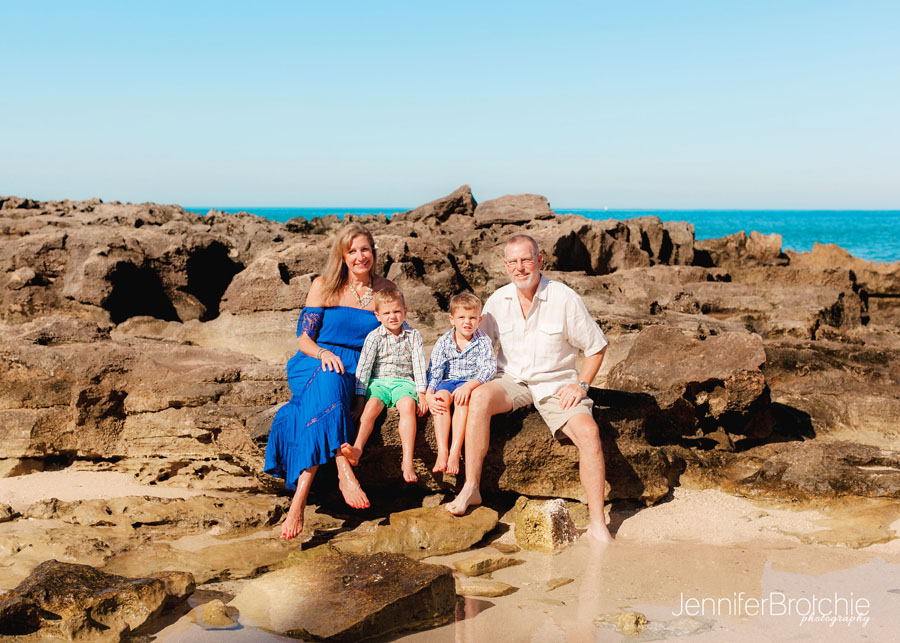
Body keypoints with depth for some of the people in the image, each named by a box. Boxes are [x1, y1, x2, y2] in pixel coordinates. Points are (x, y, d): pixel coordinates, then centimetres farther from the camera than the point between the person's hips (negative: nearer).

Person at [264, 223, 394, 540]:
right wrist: (324, 354, -20)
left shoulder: (385, 289, 12)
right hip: (314, 365, 0)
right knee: (328, 382, -39)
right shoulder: (324, 286, 7)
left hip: (356, 371, 1)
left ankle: (299, 499, -45)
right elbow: (304, 338, 3)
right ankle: (344, 472, -52)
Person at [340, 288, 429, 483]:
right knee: (372, 405, -33)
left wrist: (422, 394, -5)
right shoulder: (374, 337, 5)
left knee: (408, 404, -34)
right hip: (378, 381, 1)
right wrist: (360, 395, -9)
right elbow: (364, 366, 0)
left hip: (403, 381, -1)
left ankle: (407, 461, -41)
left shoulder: (413, 336, 8)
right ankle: (357, 449, -47)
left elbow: (419, 365, 4)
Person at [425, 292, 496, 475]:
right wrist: (429, 396, -20)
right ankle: (442, 451, -39)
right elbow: (434, 371, -2)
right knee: (441, 396, -31)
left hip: (472, 382, -2)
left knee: (462, 400, -34)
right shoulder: (443, 342, 3)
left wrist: (469, 385, -33)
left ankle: (455, 452, -38)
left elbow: (488, 369, -15)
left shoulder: (483, 342, -3)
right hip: (448, 381, 2)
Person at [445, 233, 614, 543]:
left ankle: (597, 523, -18)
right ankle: (471, 488, -23)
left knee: (588, 432, -28)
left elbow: (596, 347, 2)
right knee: (479, 397, -31)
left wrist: (580, 385, -8)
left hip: (555, 385, -2)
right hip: (512, 381, 2)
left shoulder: (564, 298, -7)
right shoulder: (498, 301, 3)